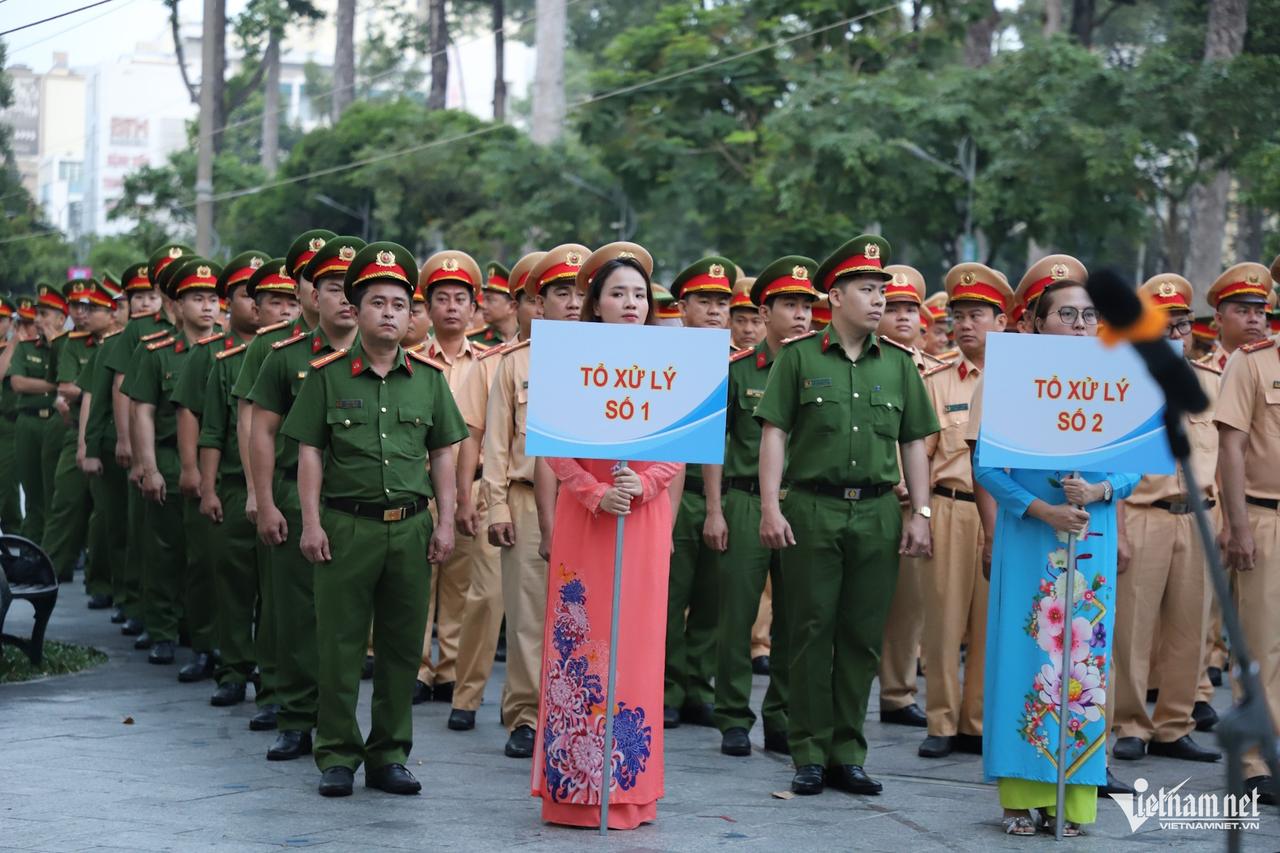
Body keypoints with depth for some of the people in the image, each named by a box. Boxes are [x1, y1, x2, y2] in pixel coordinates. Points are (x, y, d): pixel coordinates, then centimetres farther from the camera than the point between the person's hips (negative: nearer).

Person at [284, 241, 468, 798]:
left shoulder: (429, 376, 8)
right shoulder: (328, 374, 1)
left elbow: (443, 454, 11)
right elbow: (310, 452, 1)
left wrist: (445, 523, 5)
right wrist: (312, 522, -5)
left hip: (411, 527, 2)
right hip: (346, 526, -2)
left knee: (403, 646, 7)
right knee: (341, 645, 1)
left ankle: (389, 756, 17)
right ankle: (337, 757, 11)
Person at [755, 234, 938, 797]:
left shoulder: (898, 364, 11)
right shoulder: (799, 358, 2)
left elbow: (914, 443, 12)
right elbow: (774, 433, 0)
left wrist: (920, 513, 5)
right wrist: (770, 507, -8)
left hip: (877, 512, 3)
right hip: (812, 509, -2)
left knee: (862, 636, 5)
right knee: (812, 633, 1)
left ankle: (848, 754, 13)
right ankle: (810, 755, 7)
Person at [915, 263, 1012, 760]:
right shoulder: (936, 383, 8)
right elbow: (917, 454, 7)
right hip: (948, 509, 0)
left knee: (992, 622, 4)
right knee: (944, 620, 0)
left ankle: (978, 722, 13)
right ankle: (942, 724, 8)